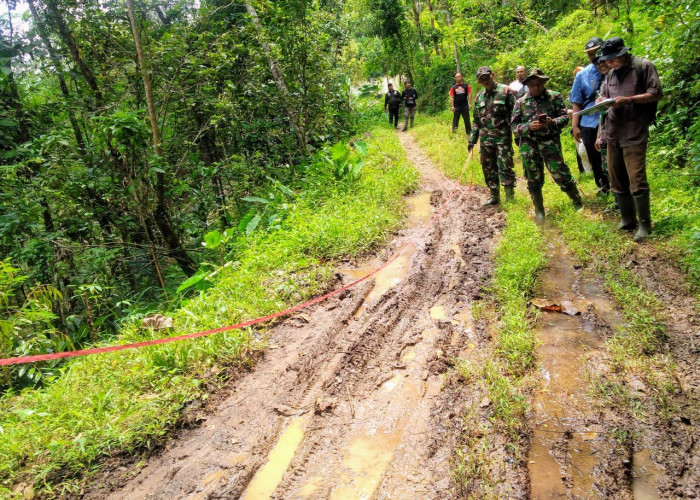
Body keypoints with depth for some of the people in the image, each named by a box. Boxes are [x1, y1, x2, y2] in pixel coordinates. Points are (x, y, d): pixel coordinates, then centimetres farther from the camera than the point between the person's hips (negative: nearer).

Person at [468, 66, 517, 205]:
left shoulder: (506, 92, -3)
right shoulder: (479, 97, 14)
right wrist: (472, 139, 15)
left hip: (503, 138, -6)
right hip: (485, 139, 6)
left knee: (505, 169, -5)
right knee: (489, 169, 10)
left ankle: (510, 198, 4)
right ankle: (494, 196, 23)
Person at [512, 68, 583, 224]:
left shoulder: (555, 97, 4)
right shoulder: (521, 102, 7)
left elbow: (565, 117, 1)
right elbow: (514, 126, 4)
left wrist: (552, 122, -20)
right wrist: (529, 126, -14)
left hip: (550, 143, -2)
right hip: (529, 145, 2)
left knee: (560, 174, -5)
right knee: (534, 180, 7)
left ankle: (577, 202, 17)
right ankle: (539, 212, 22)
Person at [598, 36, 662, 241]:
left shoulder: (644, 66, -4)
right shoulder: (611, 74, 15)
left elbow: (656, 93, -8)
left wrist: (628, 99, -17)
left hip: (635, 132, -7)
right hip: (613, 132, 7)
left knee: (636, 180, -11)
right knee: (616, 179, 10)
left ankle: (645, 224, -1)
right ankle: (627, 220, 22)